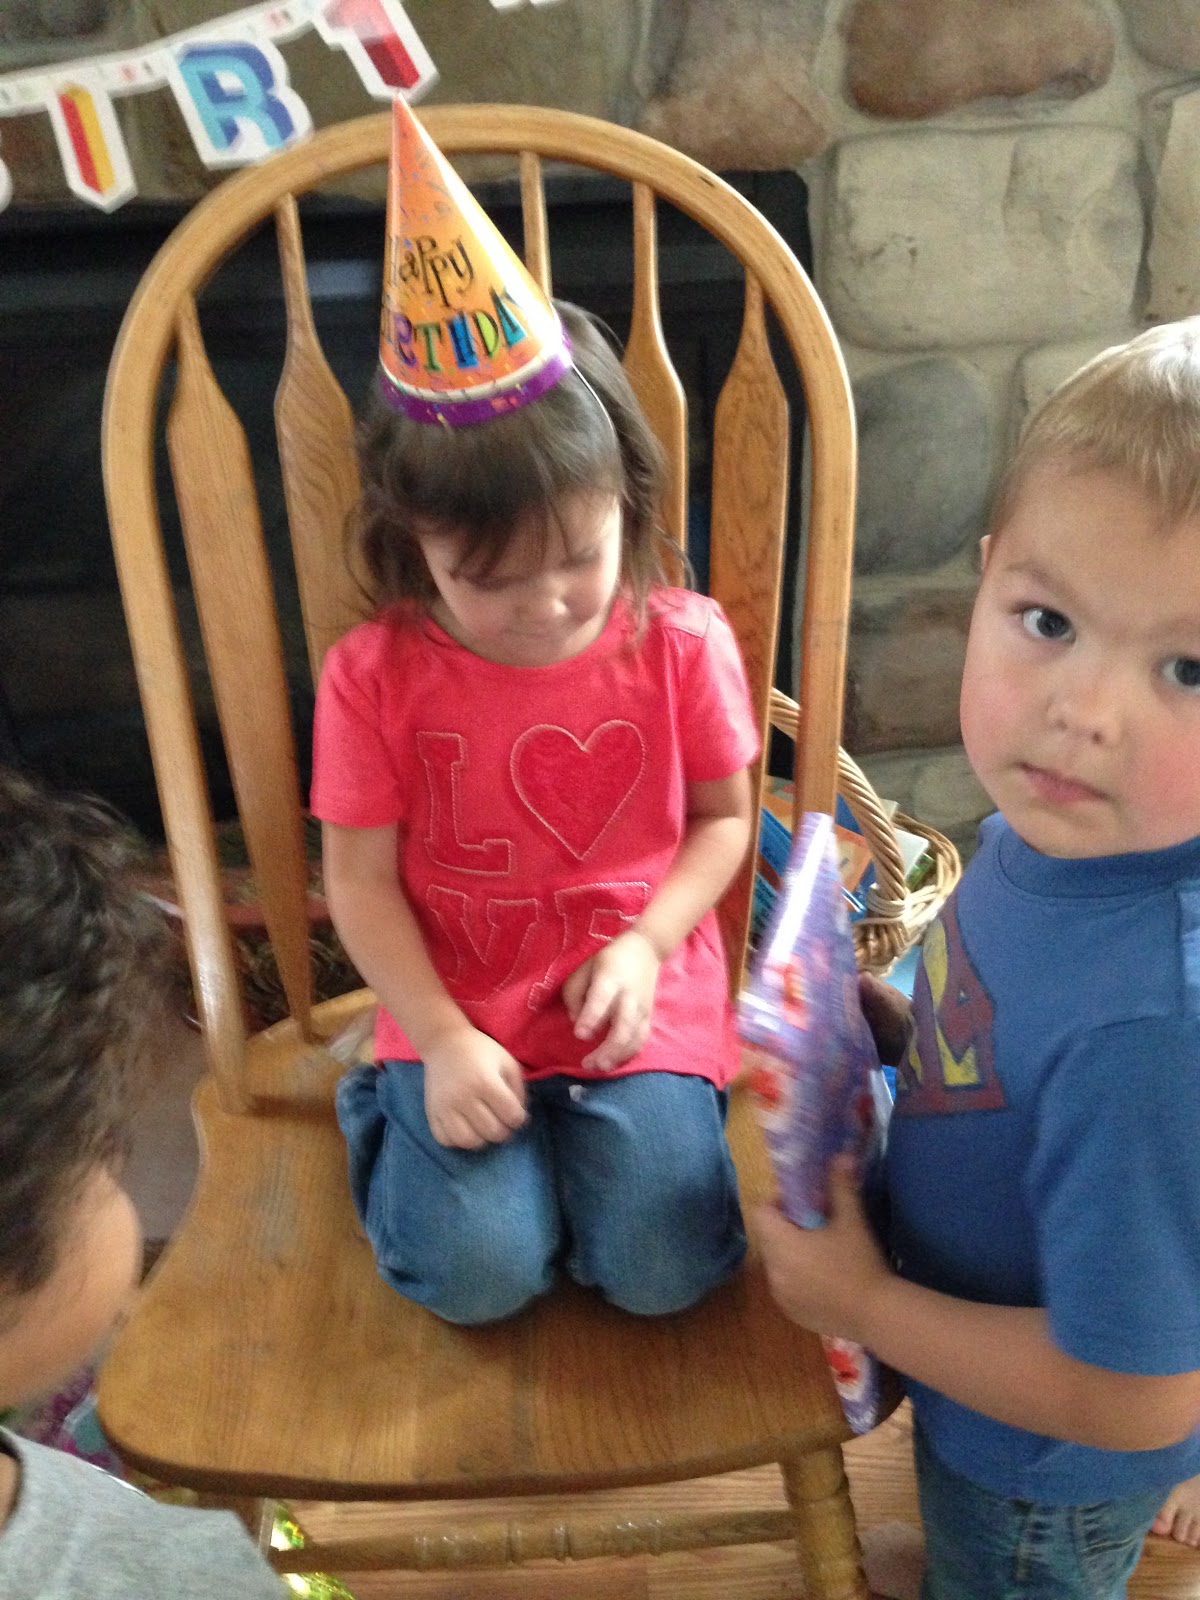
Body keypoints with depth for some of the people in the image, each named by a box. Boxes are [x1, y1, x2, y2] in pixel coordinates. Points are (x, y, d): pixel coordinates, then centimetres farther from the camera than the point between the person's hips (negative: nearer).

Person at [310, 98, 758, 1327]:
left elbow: (724, 819, 2)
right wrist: (443, 1040, -14)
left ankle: (604, 1129, 19)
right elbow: (360, 878, -5)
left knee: (664, 1270, -11)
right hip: (457, 1015, 0)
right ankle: (392, 1112, 16)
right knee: (478, 1274, -13)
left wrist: (644, 946, -13)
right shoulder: (374, 675, -9)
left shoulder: (681, 642, -8)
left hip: (636, 1000, 1)